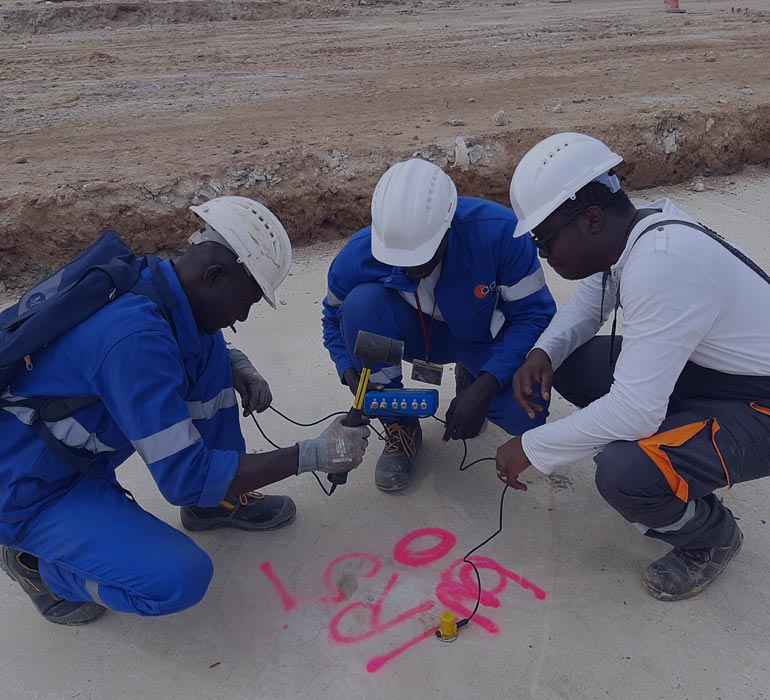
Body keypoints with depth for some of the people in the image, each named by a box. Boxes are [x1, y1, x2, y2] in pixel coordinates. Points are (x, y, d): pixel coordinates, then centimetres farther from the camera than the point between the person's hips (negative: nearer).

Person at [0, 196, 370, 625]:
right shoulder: (137, 337, -35)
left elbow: (208, 344, 15)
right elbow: (186, 478, -31)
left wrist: (239, 366, -7)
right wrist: (312, 455, -28)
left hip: (79, 450, 8)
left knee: (209, 354, -2)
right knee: (181, 578, -23)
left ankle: (219, 502, 12)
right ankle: (37, 562, 3)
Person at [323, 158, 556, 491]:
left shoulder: (499, 231, -32)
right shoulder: (360, 255, -26)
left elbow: (534, 314, -22)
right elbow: (336, 317, -5)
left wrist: (485, 385, -34)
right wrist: (352, 375, -24)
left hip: (485, 338, -1)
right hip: (418, 333, 2)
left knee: (524, 415, -29)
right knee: (361, 302, -32)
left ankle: (471, 379, 11)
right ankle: (400, 427, -8)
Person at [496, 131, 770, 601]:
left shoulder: (661, 265, -33)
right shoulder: (633, 230, -5)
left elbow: (634, 412, -35)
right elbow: (587, 304, 12)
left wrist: (531, 448, -22)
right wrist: (544, 354, -9)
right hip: (703, 370, 9)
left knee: (623, 473, -31)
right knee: (567, 364, 0)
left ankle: (713, 536, 5)